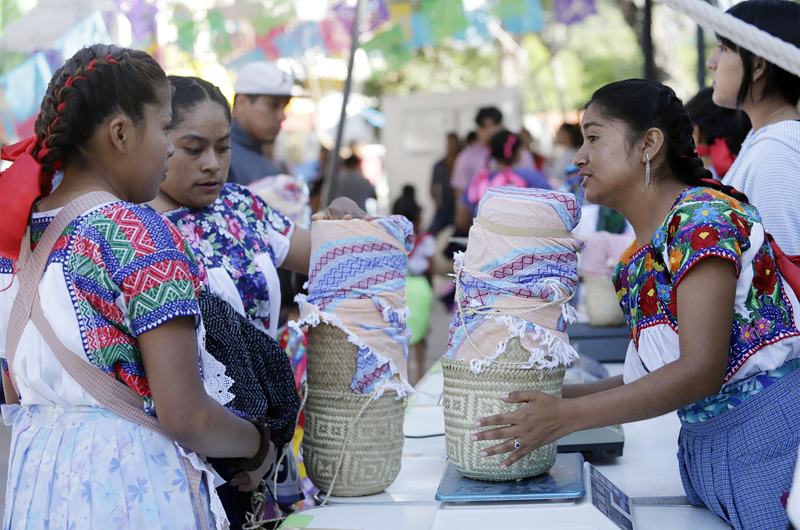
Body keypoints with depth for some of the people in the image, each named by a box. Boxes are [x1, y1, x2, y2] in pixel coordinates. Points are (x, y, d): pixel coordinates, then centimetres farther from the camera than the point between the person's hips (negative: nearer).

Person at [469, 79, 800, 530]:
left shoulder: (703, 219, -15)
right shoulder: (638, 258, 11)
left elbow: (701, 371, -21)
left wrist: (567, 416, -20)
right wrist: (556, 395, 6)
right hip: (703, 446, 8)